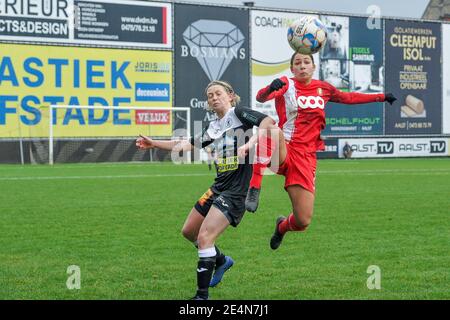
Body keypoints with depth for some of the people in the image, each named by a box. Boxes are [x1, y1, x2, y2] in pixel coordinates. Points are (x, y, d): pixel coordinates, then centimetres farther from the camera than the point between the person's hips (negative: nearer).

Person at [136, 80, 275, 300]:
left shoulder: (239, 114, -7)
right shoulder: (213, 127, 14)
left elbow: (269, 122, -21)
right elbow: (188, 145, 21)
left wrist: (248, 144, -30)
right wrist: (154, 144, 18)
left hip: (237, 191, -9)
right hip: (219, 187, 9)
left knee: (204, 237, -16)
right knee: (189, 231, 17)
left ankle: (202, 295, -8)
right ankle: (221, 261, 39)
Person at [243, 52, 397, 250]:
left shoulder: (323, 88, 12)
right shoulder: (286, 85, -1)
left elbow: (348, 98, 29)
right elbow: (261, 98, -20)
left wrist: (381, 97, 32)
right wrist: (271, 88, -43)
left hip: (306, 158, 4)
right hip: (283, 153, -4)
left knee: (303, 222, -4)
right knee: (271, 129, -41)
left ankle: (282, 226, 35)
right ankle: (254, 189, -36)